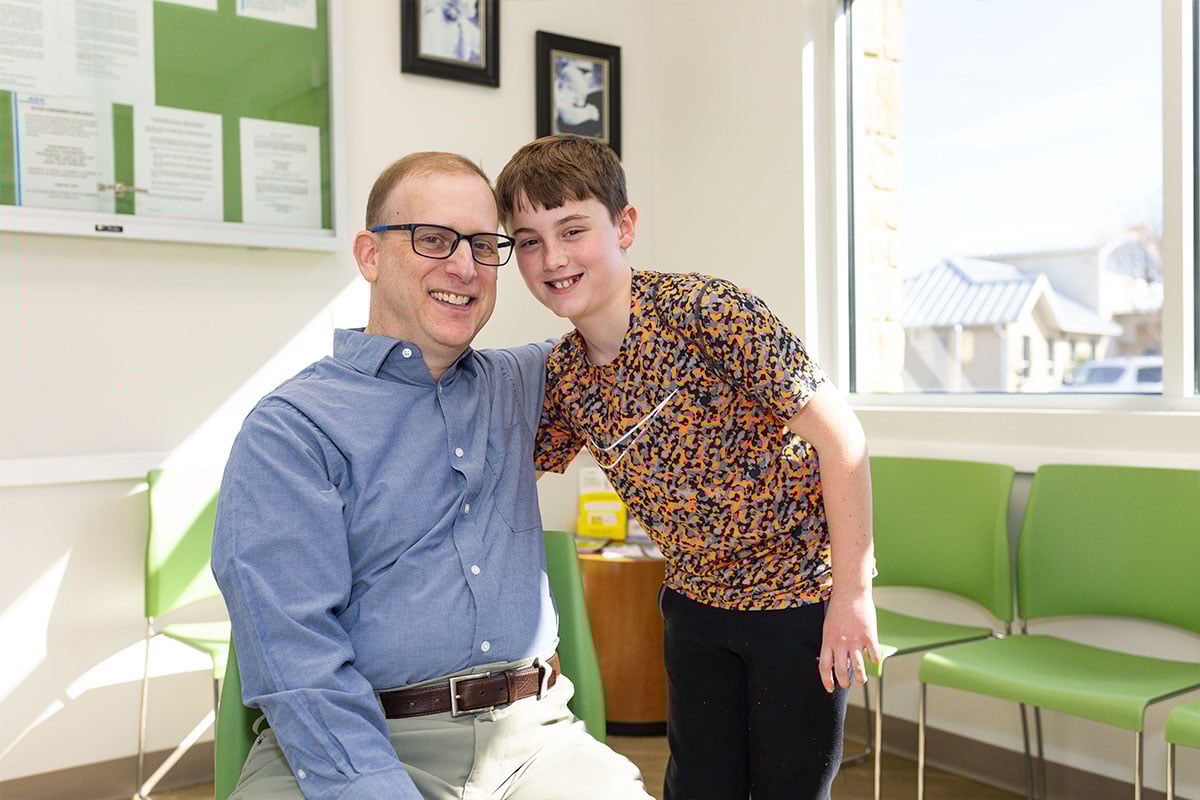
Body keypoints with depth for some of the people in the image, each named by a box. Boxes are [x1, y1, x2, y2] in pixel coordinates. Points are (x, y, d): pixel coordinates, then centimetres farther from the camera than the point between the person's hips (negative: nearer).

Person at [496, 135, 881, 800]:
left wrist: (853, 593, -19)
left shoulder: (708, 313, -24)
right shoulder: (562, 375, -5)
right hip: (696, 600, 5)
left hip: (799, 590, -5)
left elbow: (839, 436, -22)